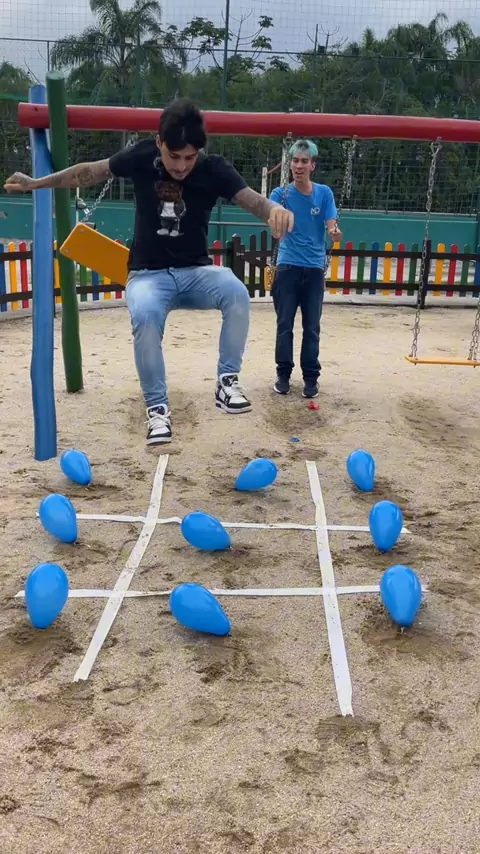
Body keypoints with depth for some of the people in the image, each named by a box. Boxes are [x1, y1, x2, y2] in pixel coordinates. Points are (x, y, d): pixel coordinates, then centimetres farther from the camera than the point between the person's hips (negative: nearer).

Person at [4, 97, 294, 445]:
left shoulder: (214, 168, -10)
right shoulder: (142, 156, -8)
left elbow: (251, 198, -24)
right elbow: (91, 171, 6)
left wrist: (273, 208, -48)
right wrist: (35, 183, 8)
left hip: (196, 271, 1)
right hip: (148, 274, 0)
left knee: (237, 294, -30)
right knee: (145, 317, -34)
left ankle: (227, 381, -11)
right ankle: (157, 407, -14)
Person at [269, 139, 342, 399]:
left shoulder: (324, 193, 1)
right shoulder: (281, 193, -2)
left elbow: (331, 227, -6)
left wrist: (335, 233, -30)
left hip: (315, 268, 1)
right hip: (288, 266, -1)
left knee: (312, 327, 4)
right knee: (285, 324, 2)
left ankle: (311, 377, 13)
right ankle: (283, 374, 14)